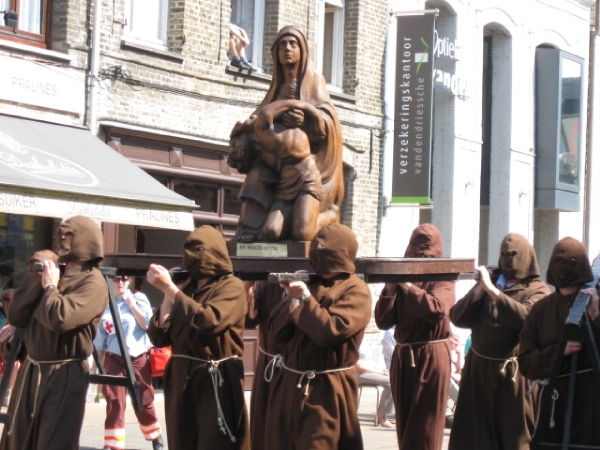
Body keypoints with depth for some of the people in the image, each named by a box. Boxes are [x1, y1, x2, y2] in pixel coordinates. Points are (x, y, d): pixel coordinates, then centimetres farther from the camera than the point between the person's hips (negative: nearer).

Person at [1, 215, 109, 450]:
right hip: (31, 370, 8)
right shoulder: (53, 273, 11)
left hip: (64, 376, -8)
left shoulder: (92, 282, -12)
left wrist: (50, 286, -10)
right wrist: (35, 277, -3)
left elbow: (60, 318, -28)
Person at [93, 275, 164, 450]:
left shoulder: (139, 298, 2)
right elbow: (101, 337, 11)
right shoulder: (106, 304, 5)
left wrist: (131, 303, -11)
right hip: (113, 358, 1)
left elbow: (147, 324, -10)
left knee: (144, 402, 6)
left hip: (138, 358, -1)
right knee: (114, 402, -7)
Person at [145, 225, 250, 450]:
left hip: (216, 382, -6)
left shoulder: (231, 286, -4)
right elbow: (159, 337, 7)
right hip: (181, 380, 6)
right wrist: (167, 295, -5)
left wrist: (169, 288, -18)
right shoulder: (186, 288, 14)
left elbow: (209, 321, -23)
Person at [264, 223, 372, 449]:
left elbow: (330, 331, -20)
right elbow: (277, 332, 6)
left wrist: (305, 298, -17)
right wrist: (292, 299, -10)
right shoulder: (308, 281, 10)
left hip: (326, 390, -6)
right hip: (288, 383, 6)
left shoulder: (356, 291, -6)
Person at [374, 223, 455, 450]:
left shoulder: (443, 278, -1)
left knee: (425, 430, -3)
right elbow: (383, 320, 2)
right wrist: (391, 285, -8)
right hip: (402, 356, 5)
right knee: (405, 428, 9)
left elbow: (437, 310, -22)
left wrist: (407, 285, -19)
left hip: (431, 357, -5)